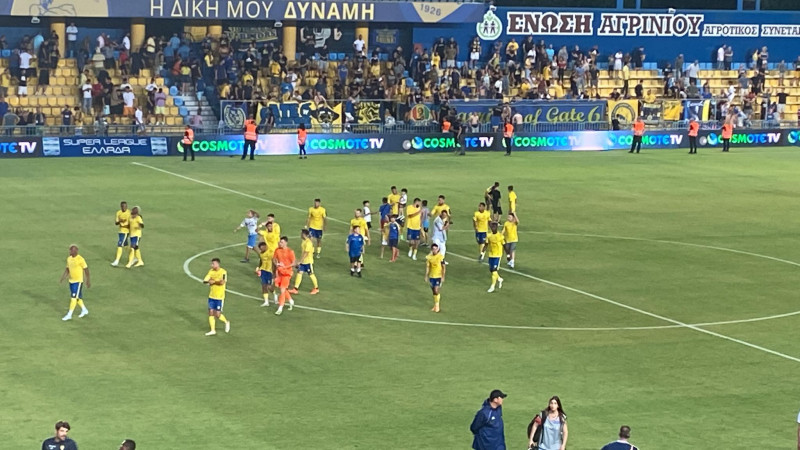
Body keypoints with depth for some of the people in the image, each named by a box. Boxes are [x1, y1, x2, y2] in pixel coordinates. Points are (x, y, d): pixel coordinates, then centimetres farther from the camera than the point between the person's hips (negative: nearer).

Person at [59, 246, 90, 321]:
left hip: (78, 281, -7)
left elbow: (86, 269, -10)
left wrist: (88, 281, -7)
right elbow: (67, 269, 14)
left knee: (73, 298, -8)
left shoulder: (80, 259, -16)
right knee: (77, 298, 15)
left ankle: (69, 315, -5)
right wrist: (62, 278, 5)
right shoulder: (69, 258, 4)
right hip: (71, 281, 7)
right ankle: (84, 310, 33)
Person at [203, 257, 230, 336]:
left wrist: (213, 281, -13)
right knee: (211, 313, 3)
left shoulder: (223, 272, -14)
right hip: (211, 296, 6)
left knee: (217, 314, -5)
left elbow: (222, 282, -26)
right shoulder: (211, 271, 5)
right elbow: (205, 281, 1)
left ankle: (226, 322, 24)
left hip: (220, 297, -6)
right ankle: (213, 330, 12)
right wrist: (209, 281, -20)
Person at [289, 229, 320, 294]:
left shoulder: (308, 243, -22)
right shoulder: (303, 241, 6)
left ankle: (316, 288, 20)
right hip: (303, 261, 8)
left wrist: (300, 261, -24)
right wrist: (300, 261, 17)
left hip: (308, 261, -8)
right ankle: (295, 289, 3)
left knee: (311, 274, 4)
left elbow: (306, 253, -24)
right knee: (299, 273, 3)